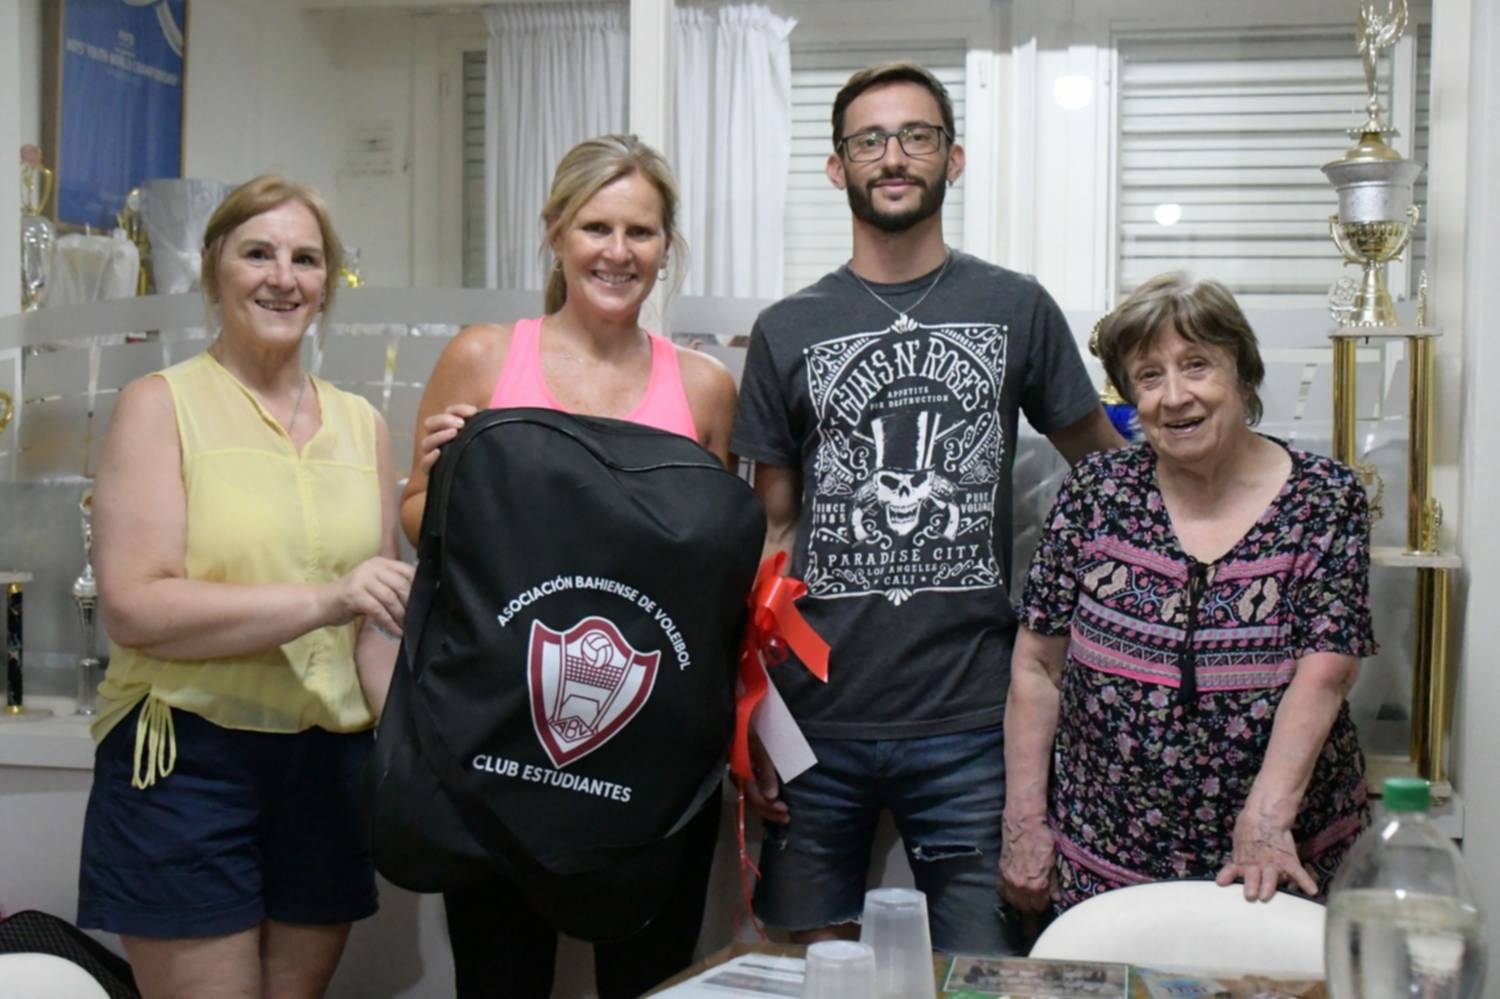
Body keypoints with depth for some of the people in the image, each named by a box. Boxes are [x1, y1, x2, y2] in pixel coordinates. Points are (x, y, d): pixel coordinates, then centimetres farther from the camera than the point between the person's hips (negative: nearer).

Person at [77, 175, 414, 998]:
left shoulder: (360, 424, 11)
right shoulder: (161, 405, -3)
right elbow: (132, 606, -14)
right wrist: (321, 600, -22)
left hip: (330, 763, 5)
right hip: (187, 758, -4)